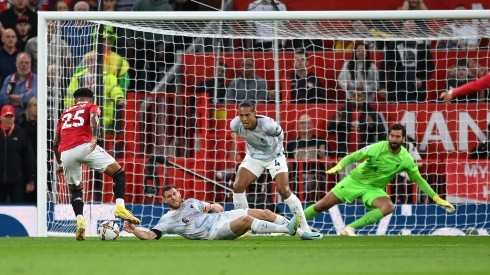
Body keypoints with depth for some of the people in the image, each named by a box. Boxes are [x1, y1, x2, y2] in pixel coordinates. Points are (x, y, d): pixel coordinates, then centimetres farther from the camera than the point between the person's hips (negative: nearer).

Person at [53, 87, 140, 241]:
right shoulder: (92, 107, 20)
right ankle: (120, 207, -16)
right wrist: (94, 138, -20)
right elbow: (93, 118, -6)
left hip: (65, 153, 4)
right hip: (84, 146, -4)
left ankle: (80, 221, 3)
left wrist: (59, 164, 39)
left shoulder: (65, 113, 33)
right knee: (118, 173, 4)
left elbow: (56, 142, 28)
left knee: (75, 190, 22)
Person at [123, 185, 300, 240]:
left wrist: (212, 206, 3)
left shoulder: (191, 202, 25)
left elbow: (220, 209, 26)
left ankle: (294, 226, -6)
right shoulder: (167, 220, 9)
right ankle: (287, 229, -34)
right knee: (246, 220, -31)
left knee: (264, 213, -9)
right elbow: (150, 235, -1)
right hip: (213, 232, -7)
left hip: (222, 217, 7)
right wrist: (134, 231, -17)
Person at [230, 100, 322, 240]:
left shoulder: (268, 125, -36)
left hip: (274, 156, -4)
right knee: (238, 186, -12)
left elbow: (279, 133, -12)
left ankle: (305, 229, -9)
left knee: (284, 191, -15)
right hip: (254, 157, 4)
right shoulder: (235, 125, -25)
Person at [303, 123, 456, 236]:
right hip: (356, 180, -2)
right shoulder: (377, 148, -21)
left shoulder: (406, 159, -12)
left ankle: (349, 228, -24)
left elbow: (418, 180, 0)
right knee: (323, 205, -4)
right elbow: (352, 157, -17)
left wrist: (437, 198, -3)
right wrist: (339, 166, -38)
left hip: (374, 189, 2)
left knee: (388, 207, -30)